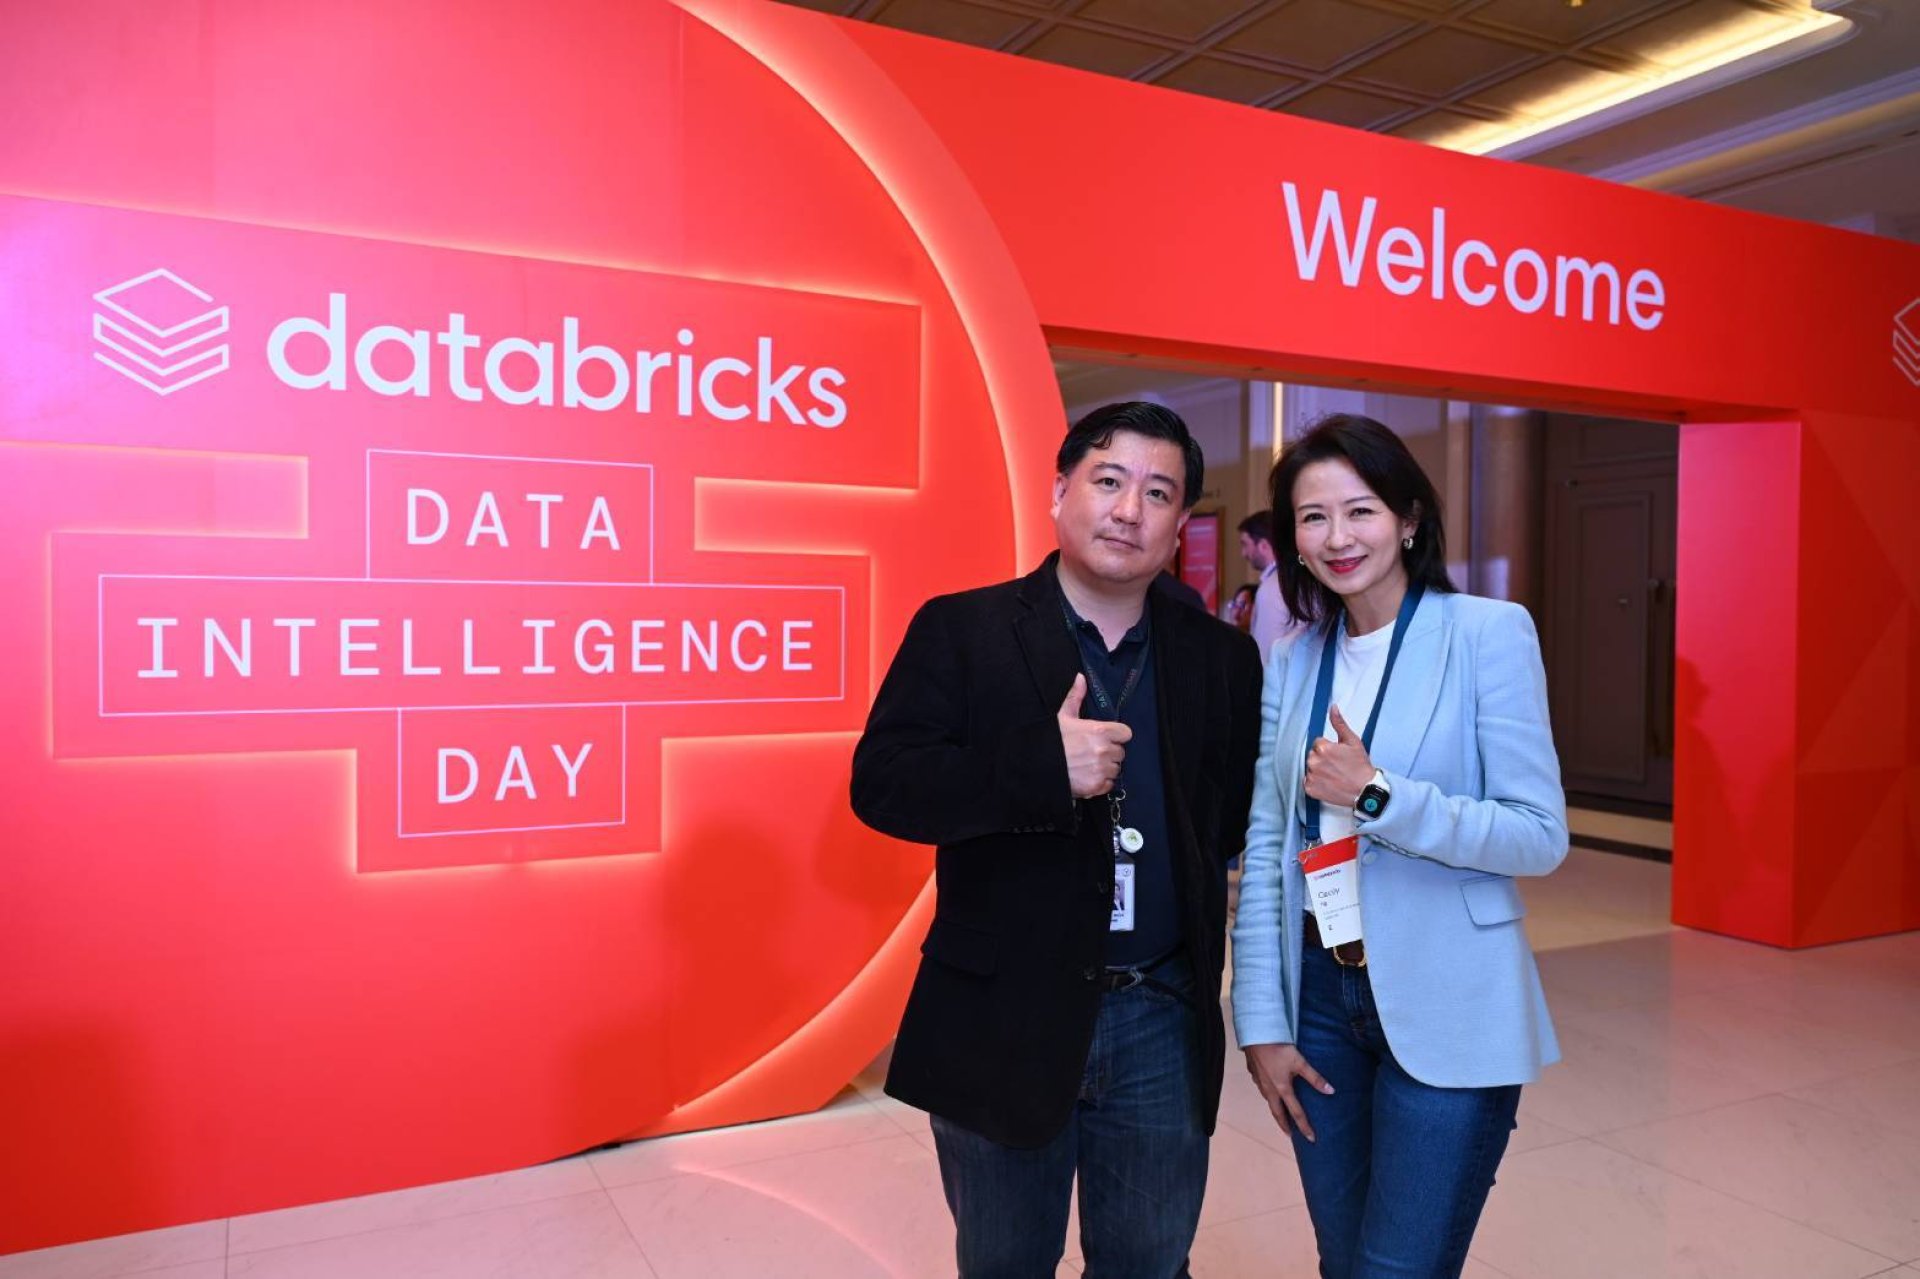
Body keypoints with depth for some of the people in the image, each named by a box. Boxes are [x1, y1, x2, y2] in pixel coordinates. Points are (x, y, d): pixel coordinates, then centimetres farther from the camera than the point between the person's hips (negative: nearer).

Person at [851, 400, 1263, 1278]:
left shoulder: (1222, 658, 3)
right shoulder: (961, 630, -6)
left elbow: (1235, 820, 6)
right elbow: (882, 783, -15)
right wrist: (1042, 767, -25)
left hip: (1163, 1022, 2)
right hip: (1002, 1017, -2)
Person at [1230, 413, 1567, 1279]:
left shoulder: (1487, 633, -8)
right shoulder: (1292, 665, 6)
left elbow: (1541, 836, -11)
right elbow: (1264, 849, 5)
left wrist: (1376, 795, -21)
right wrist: (1261, 1021, 3)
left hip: (1447, 1013, -4)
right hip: (1318, 996, 5)